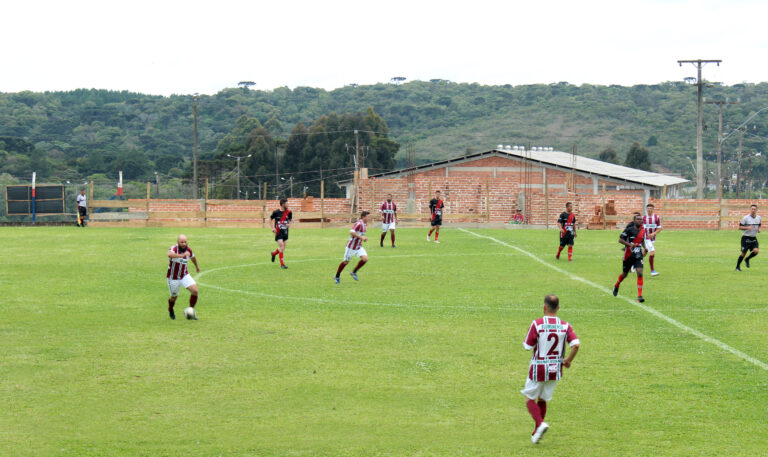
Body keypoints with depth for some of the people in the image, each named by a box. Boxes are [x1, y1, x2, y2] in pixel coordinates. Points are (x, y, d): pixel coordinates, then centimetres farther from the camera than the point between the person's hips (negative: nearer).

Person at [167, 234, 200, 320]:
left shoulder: (188, 249, -5)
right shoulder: (173, 248, -24)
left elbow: (193, 257, 19)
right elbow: (170, 254, -50)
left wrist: (197, 266, 35)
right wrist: (182, 255, -61)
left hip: (185, 275, 4)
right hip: (173, 278, -4)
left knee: (195, 291, -15)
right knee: (174, 297, 12)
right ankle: (170, 310, 46)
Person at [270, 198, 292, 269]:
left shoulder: (288, 212, -1)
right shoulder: (276, 212, -10)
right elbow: (271, 219, 5)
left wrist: (289, 224, -7)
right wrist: (273, 228, -6)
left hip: (285, 232, 5)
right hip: (278, 232, -5)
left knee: (283, 247, 10)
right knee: (281, 246, -14)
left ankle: (274, 253, 43)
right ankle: (282, 264, -9)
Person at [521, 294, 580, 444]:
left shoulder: (537, 324, -14)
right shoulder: (565, 326, -5)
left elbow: (528, 346, -11)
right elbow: (575, 345, -15)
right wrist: (568, 361, -1)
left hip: (538, 369, -4)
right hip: (555, 370, 4)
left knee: (530, 399, 10)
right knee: (543, 400, 19)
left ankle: (540, 423, -15)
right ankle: (536, 434, 22)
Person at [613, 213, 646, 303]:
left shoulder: (643, 230, 4)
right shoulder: (629, 229, -12)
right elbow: (620, 240, -11)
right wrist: (630, 244, -23)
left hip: (638, 255, 3)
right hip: (629, 255, -3)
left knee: (640, 273, -14)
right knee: (625, 274, 13)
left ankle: (639, 295, -14)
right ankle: (616, 286, 46)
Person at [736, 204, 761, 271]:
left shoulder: (759, 218, 3)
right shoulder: (745, 218, -12)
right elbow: (740, 227, -9)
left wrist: (759, 229, 0)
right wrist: (747, 228, -24)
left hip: (754, 238, 4)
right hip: (746, 237, -4)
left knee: (756, 251, -16)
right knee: (743, 253, -2)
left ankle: (747, 259, 13)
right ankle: (737, 267, 16)